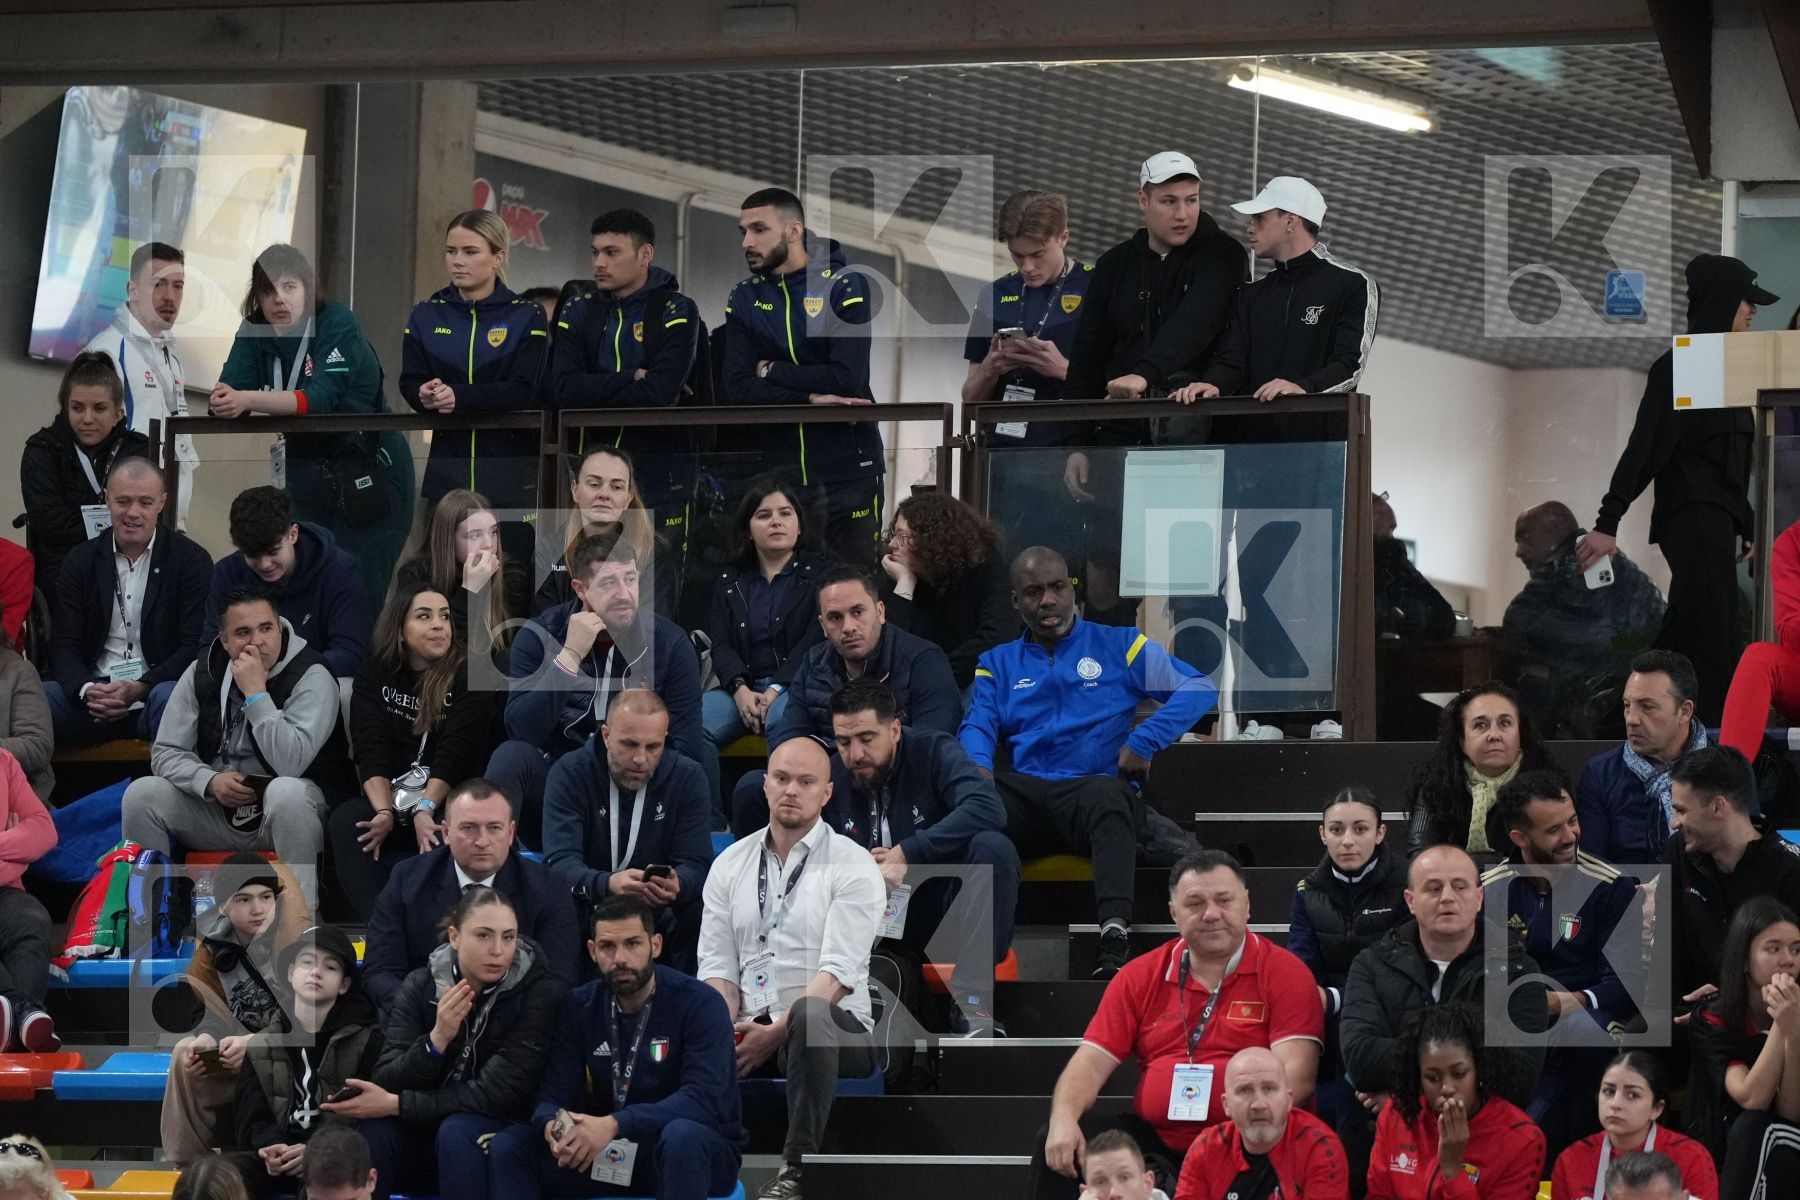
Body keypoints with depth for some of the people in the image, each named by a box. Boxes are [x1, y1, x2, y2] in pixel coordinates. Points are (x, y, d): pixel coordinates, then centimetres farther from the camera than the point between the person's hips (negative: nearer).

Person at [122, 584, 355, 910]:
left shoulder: (311, 676, -15)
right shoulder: (202, 673, 1)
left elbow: (290, 764, -28)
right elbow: (166, 752, 1)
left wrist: (255, 693, -27)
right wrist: (211, 781, -18)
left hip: (289, 811, -5)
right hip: (217, 808, 5)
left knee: (286, 792, -38)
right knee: (141, 793, -16)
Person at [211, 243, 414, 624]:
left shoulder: (338, 324, -15)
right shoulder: (254, 332, 0)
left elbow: (320, 399, -28)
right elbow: (229, 391, -10)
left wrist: (247, 400, -41)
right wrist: (223, 402, -35)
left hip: (369, 474, -5)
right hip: (307, 475, 5)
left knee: (362, 593, -9)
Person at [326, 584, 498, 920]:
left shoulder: (469, 675, -1)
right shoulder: (374, 675, 7)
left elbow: (455, 753, -12)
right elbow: (370, 751, -6)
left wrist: (425, 810, -28)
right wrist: (385, 812, -24)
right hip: (389, 797, 3)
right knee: (344, 823, -29)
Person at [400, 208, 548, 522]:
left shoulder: (527, 316, 1)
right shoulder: (426, 316, 11)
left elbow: (523, 391, -11)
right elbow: (409, 383, 3)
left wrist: (458, 396, -23)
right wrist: (426, 395, -22)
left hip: (509, 470, -2)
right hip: (447, 468, 2)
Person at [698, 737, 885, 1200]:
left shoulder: (853, 866, 0)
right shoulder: (730, 866, 15)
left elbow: (839, 971, -11)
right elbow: (717, 966, 9)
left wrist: (777, 1032, -21)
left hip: (836, 1029, -4)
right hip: (748, 1031, 4)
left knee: (810, 1011, -40)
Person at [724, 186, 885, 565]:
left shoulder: (844, 286, -6)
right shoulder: (744, 300, 7)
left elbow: (846, 378, -17)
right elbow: (738, 388, -5)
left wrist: (772, 371, -8)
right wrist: (810, 398, -17)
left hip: (848, 466, -4)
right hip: (781, 468, 4)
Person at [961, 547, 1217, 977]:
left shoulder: (1118, 646, 19)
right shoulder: (998, 663, 27)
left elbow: (1199, 689, 9)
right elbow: (978, 726, 10)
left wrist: (1144, 742, -5)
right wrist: (977, 766, -15)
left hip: (1092, 785, -2)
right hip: (1026, 793, 2)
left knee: (1107, 797, -41)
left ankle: (1115, 940, -59)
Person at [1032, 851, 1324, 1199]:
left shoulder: (1285, 974, 1)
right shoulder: (1140, 976, 13)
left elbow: (1295, 1072, -11)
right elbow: (1092, 1061, 8)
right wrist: (1064, 1120, -13)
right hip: (1154, 1141, 3)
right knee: (1056, 1147, -16)